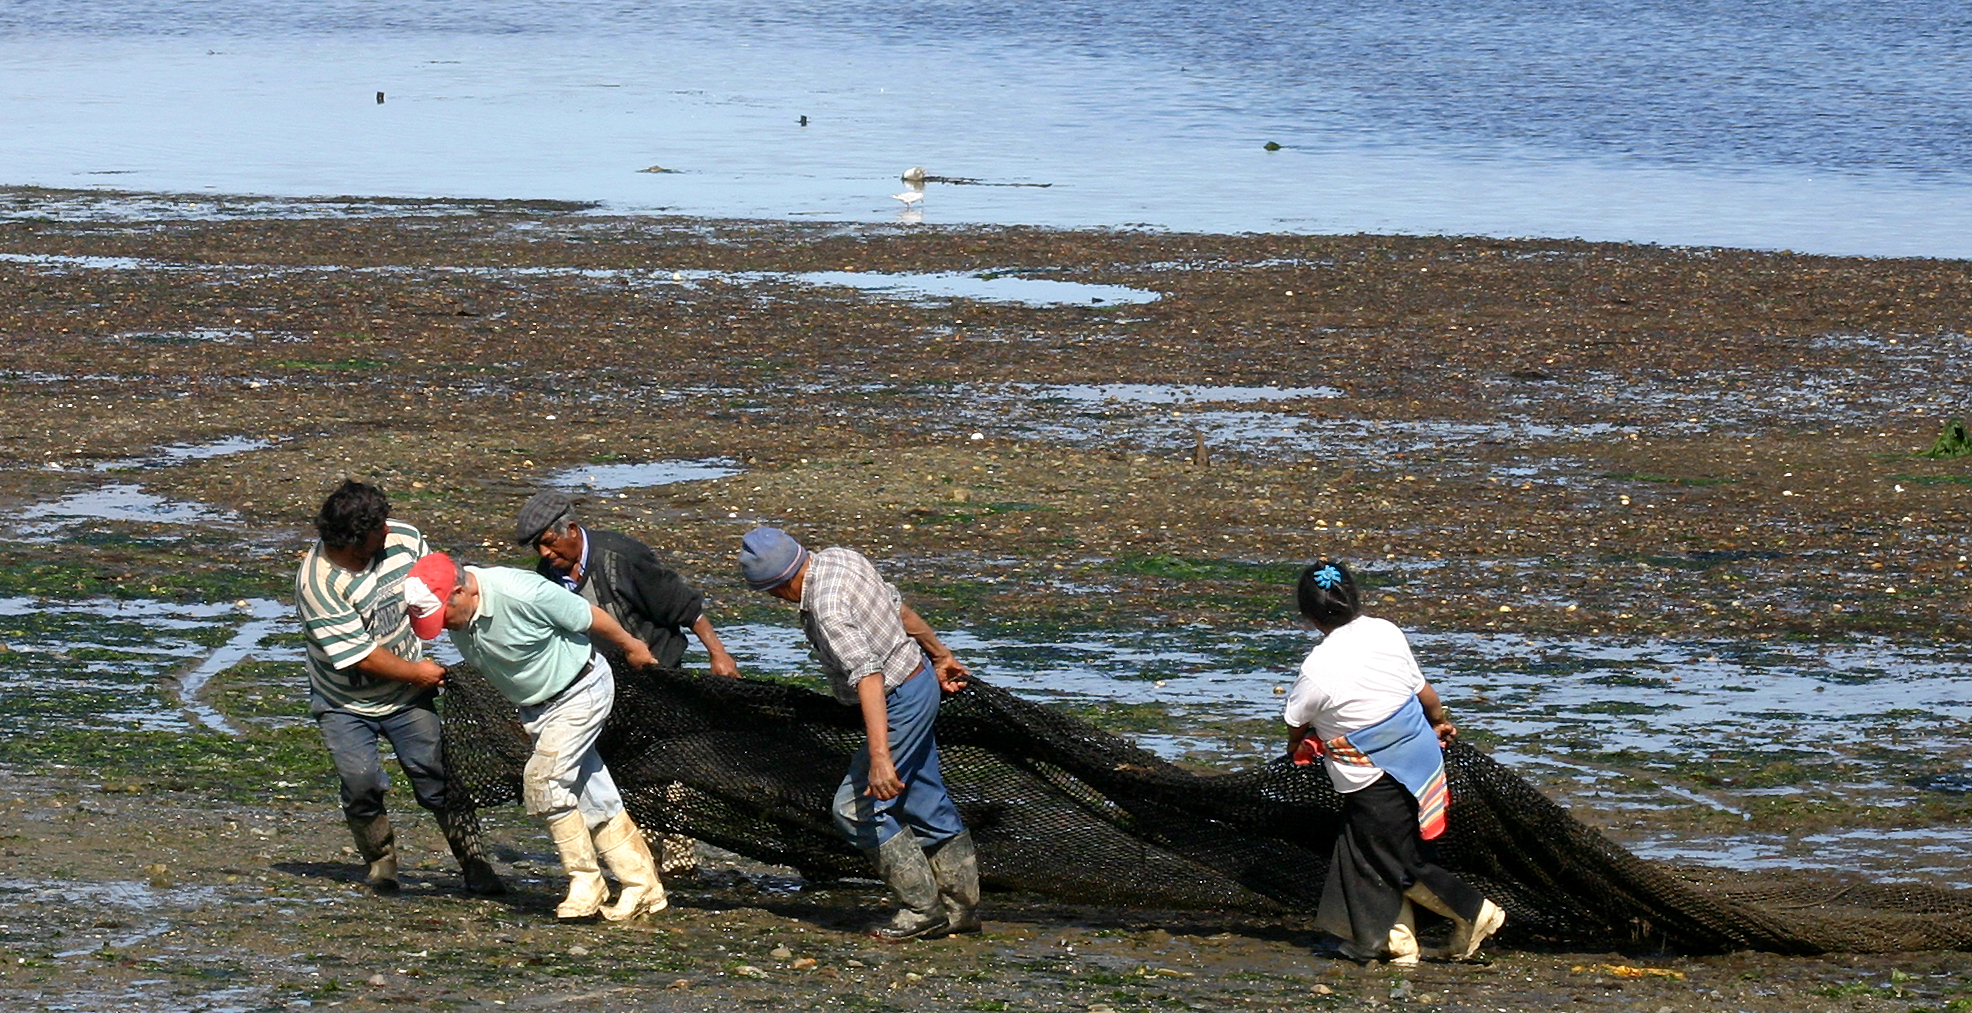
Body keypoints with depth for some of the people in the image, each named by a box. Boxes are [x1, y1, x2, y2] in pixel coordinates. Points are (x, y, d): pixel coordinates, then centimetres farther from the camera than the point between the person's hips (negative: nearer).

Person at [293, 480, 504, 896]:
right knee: (361, 783, -13)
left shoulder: (403, 539, -12)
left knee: (436, 777, -4)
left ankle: (476, 867, 2)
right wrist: (417, 673, -11)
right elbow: (360, 656, -22)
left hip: (408, 696, 3)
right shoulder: (318, 584, -28)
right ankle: (380, 861, 11)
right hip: (345, 705, -3)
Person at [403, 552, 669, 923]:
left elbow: (589, 616, -18)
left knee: (542, 779, -19)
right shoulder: (456, 616, -10)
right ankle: (643, 886, 14)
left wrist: (631, 647, -3)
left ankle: (586, 883, -8)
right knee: (594, 801, 7)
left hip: (580, 691, -7)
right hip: (535, 707, 7)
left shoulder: (519, 594, -33)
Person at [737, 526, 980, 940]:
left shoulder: (827, 610, -28)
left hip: (901, 701, -10)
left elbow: (868, 676, -37)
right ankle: (962, 905, 24)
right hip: (921, 683, 10)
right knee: (927, 803, 16)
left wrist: (879, 757, -41)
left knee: (858, 810, -4)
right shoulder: (838, 558, 1)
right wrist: (940, 655, 28)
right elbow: (897, 607, 15)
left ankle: (924, 908, 4)